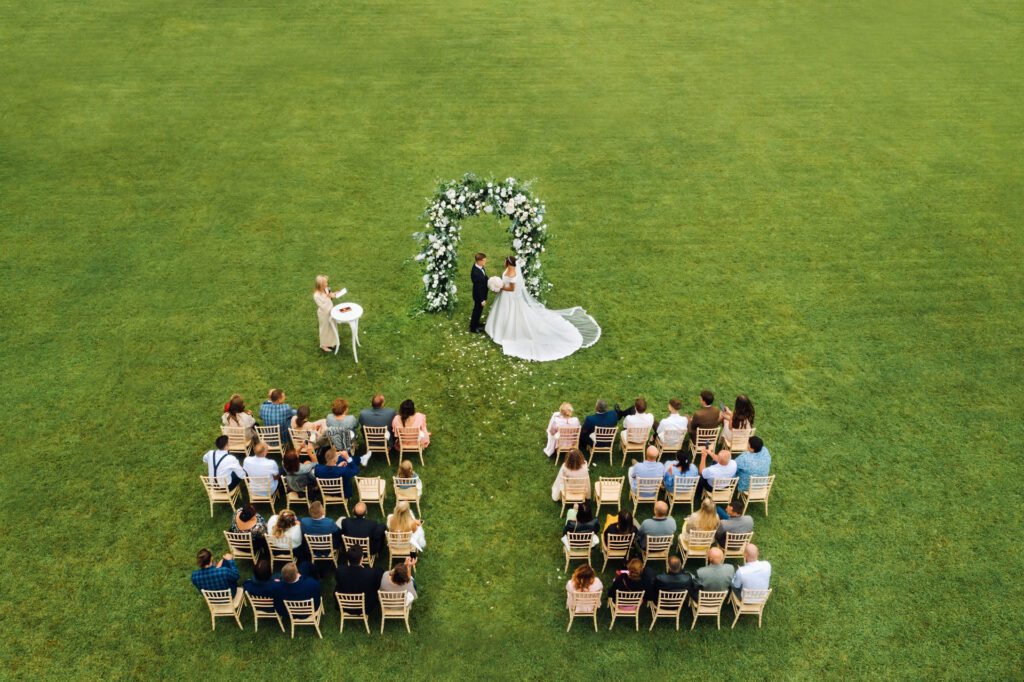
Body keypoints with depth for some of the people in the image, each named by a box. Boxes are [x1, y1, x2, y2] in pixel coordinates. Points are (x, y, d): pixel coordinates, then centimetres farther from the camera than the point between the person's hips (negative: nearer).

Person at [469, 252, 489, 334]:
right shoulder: (476, 273, -39)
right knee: (477, 310, 13)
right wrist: (482, 300, -19)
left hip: (482, 292, 9)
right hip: (479, 295, -9)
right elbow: (478, 288, -28)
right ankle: (473, 328, 34)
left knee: (478, 309, 28)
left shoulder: (477, 264, -11)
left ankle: (476, 323, 50)